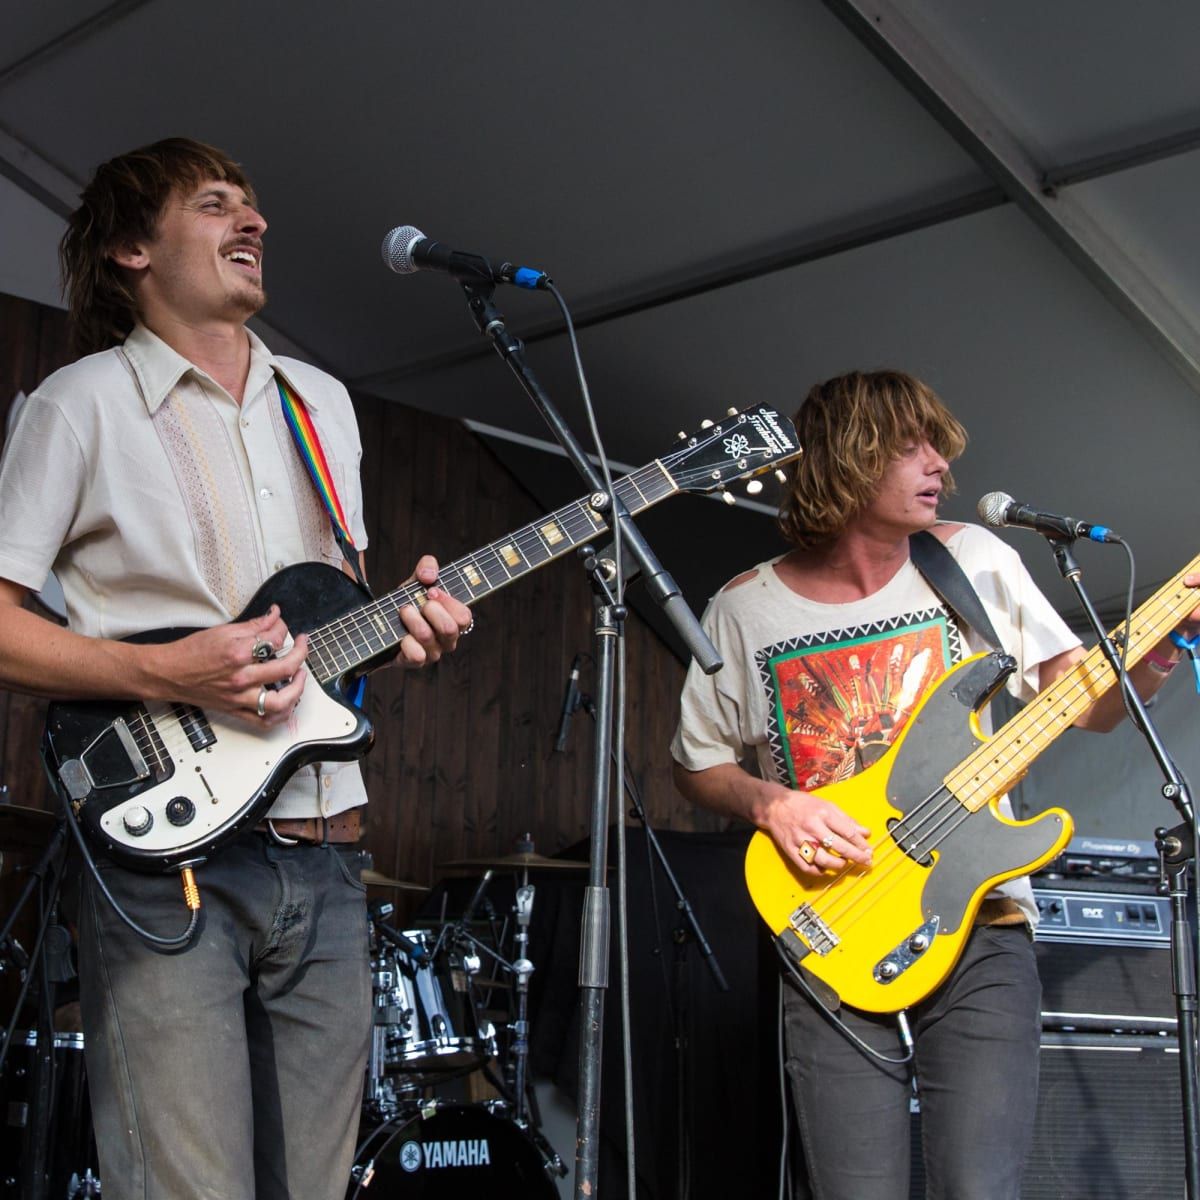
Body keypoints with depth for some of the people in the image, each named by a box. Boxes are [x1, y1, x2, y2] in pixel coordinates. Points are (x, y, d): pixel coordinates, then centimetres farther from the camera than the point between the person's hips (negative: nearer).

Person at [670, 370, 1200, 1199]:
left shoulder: (973, 561, 4)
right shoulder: (745, 610, 0)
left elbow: (1089, 703, 8)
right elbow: (697, 762, 10)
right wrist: (769, 802, -9)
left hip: (979, 926, 1)